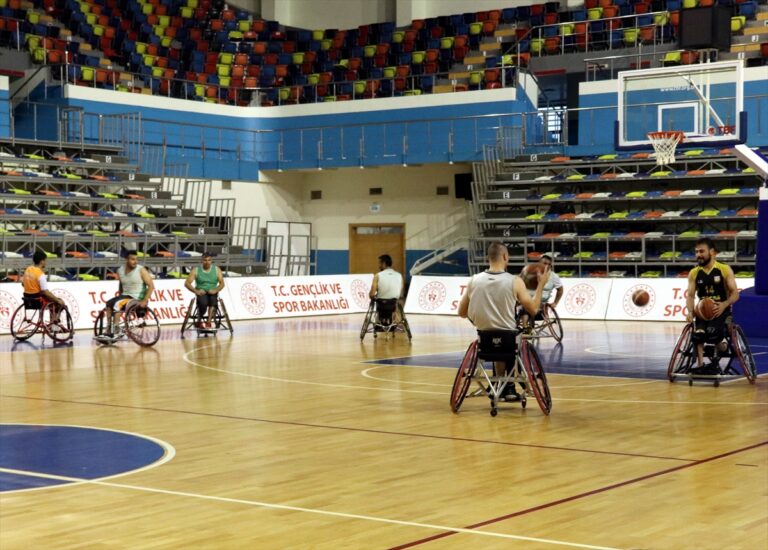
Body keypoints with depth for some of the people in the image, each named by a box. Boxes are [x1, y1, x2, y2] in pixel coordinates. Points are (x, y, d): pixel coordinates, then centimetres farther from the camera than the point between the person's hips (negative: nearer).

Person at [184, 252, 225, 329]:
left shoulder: (217, 270, 8)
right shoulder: (196, 270, 4)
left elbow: (222, 283, 5)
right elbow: (187, 283, 0)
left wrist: (215, 290, -15)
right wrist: (196, 291, -15)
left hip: (212, 293, 1)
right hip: (201, 293, -1)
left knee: (213, 301, -36)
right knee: (203, 303, -35)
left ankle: (209, 322, -42)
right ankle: (199, 321, -13)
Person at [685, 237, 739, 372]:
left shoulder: (725, 270, -3)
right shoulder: (694, 273, 6)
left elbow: (735, 294, -5)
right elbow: (690, 295, 3)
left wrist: (724, 305, -26)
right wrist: (690, 312, -18)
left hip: (721, 310, -3)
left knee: (712, 333, -30)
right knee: (698, 334, -26)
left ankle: (723, 345, 4)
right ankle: (700, 365, -18)